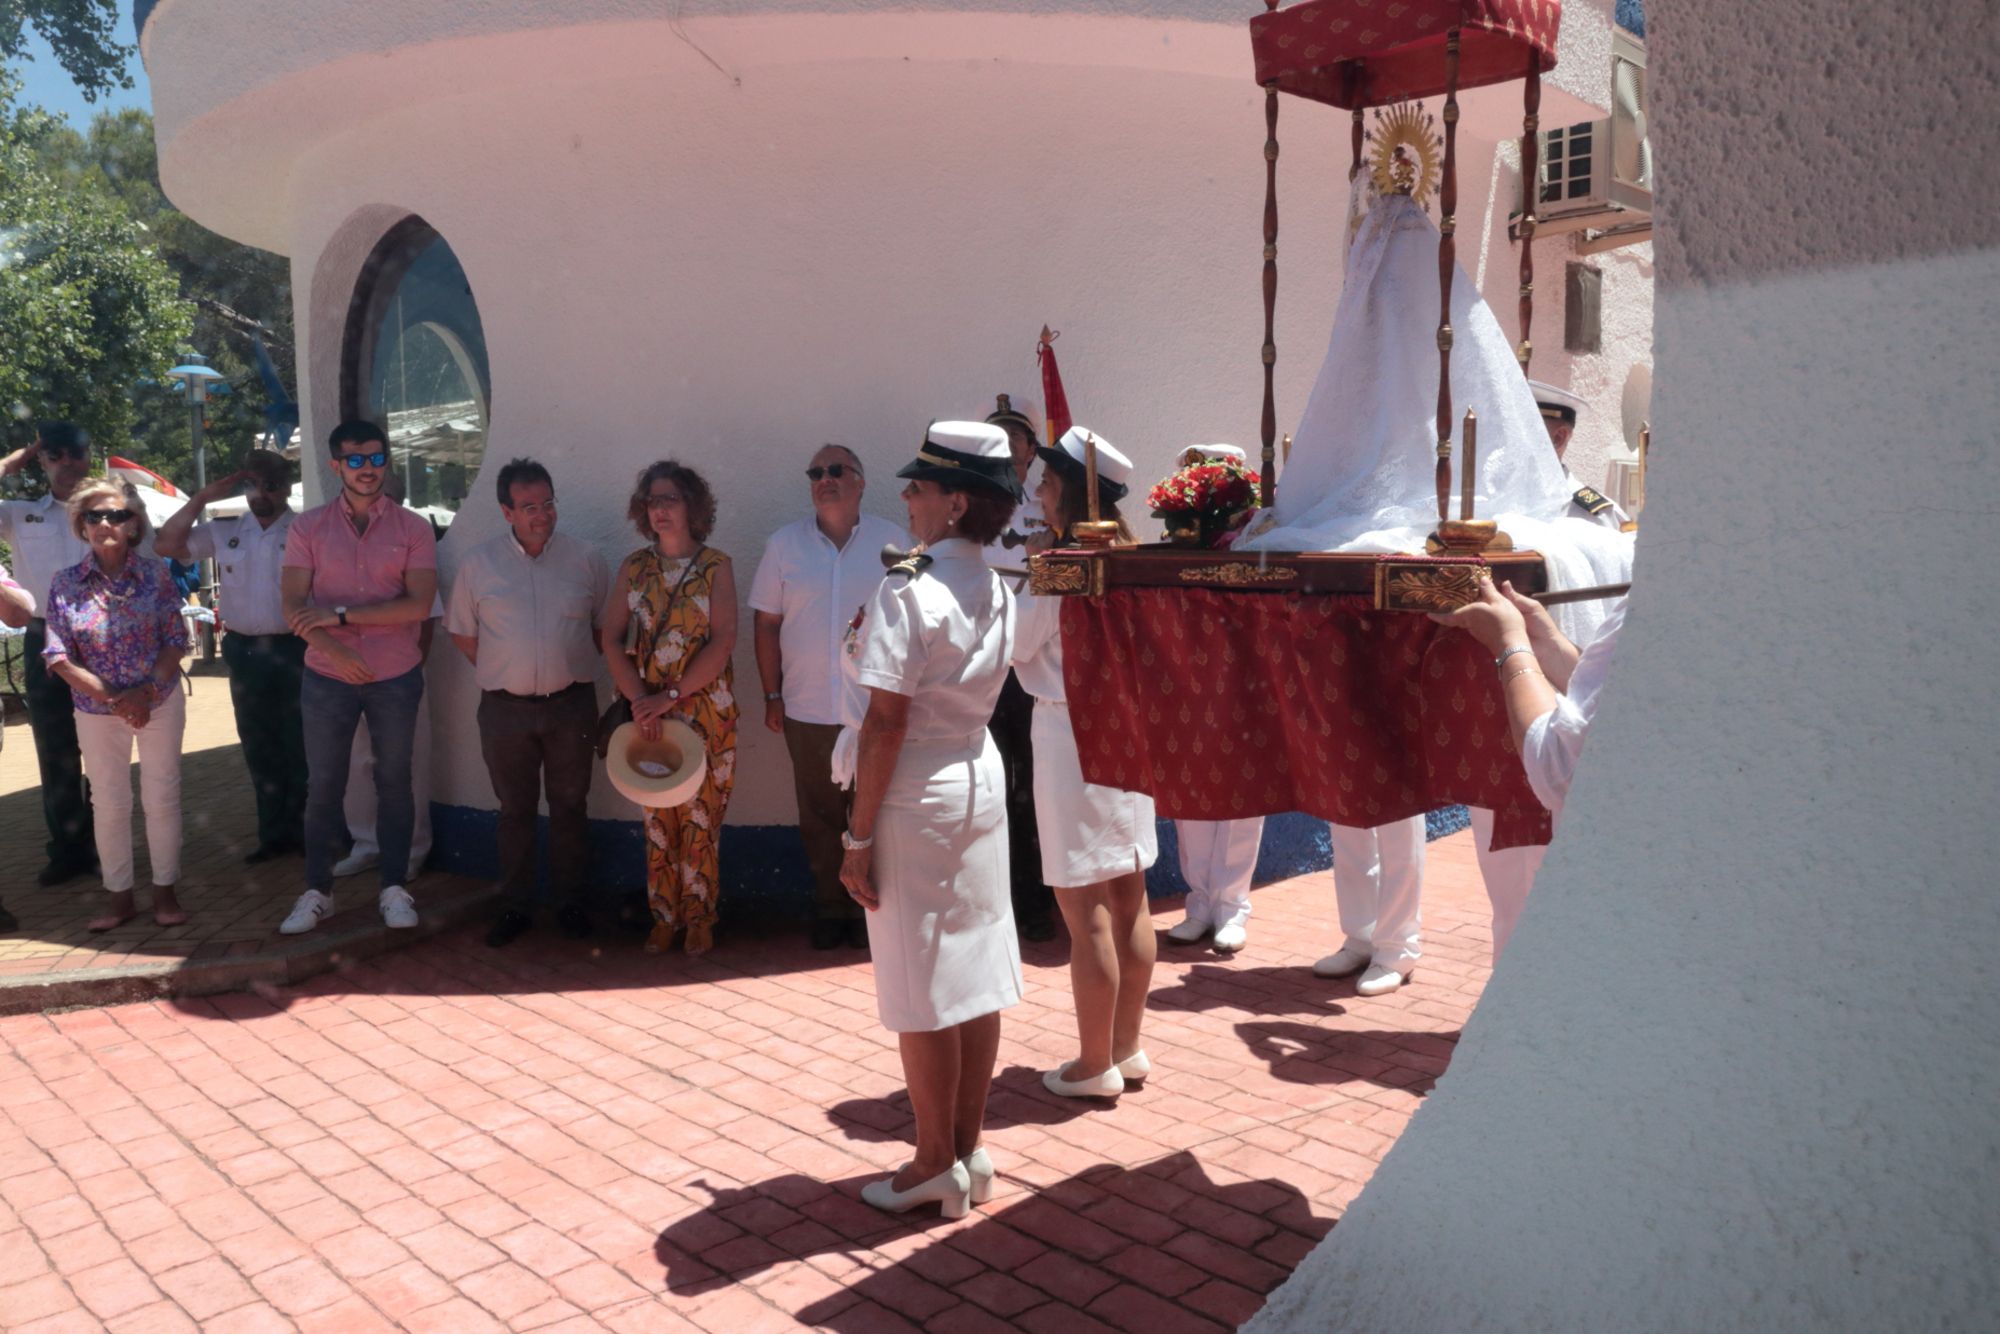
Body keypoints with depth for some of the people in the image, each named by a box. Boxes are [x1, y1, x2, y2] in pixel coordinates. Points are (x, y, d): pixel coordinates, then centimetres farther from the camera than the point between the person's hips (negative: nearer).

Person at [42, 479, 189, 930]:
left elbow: (177, 641, -5)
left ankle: (165, 892, 18)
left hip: (160, 702, -1)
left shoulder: (155, 573, -6)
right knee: (109, 803, 9)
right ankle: (120, 897, 21)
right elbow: (58, 656, -7)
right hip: (96, 711, 1)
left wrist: (147, 691, -19)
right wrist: (110, 697, -17)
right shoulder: (65, 583, -5)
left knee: (161, 797, 5)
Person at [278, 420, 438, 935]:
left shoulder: (412, 528, -2)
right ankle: (316, 891, 21)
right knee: (323, 785, 8)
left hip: (396, 678, 0)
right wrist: (334, 649, -21)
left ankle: (394, 888, 20)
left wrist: (340, 613, -16)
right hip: (327, 678, 1)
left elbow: (419, 605, -12)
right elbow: (293, 606, -6)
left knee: (394, 782, 9)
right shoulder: (308, 528, 0)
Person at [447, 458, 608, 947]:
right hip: (506, 707, 0)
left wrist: (572, 666, 3)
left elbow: (606, 626, 9)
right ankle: (515, 906, 20)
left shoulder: (585, 558, 0)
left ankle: (570, 902, 21)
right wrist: (500, 671, 5)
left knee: (570, 806, 8)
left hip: (571, 704, 0)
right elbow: (462, 632, 9)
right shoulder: (478, 562, -1)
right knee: (515, 809, 9)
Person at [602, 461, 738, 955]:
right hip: (648, 711, 3)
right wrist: (639, 698, -11)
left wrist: (672, 696, -15)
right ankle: (664, 916, 17)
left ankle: (698, 917, 14)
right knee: (657, 817, 6)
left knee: (700, 816, 1)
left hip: (705, 710, -3)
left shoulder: (716, 567, -2)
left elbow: (723, 642, -10)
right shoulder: (633, 568, 7)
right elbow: (612, 640, 3)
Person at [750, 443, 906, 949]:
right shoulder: (784, 544, 4)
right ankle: (829, 908, 23)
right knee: (819, 817, 9)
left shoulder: (890, 540, 0)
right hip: (807, 709, 1)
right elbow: (767, 624, 6)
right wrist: (772, 695, 4)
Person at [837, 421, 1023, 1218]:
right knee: (975, 975, 13)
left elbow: (886, 723, -19)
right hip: (981, 779, 8)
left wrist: (858, 835, -14)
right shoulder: (996, 592, 6)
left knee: (921, 989, 3)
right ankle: (969, 1152, 24)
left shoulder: (906, 592, -17)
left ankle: (935, 1165, 15)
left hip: (915, 795, -8)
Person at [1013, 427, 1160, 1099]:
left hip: (1071, 736, -8)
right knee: (1128, 899, 14)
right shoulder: (1126, 564, 7)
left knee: (1086, 913, 1)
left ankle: (1095, 1066, 11)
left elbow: (1008, 647, -9)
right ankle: (1127, 1047, 27)